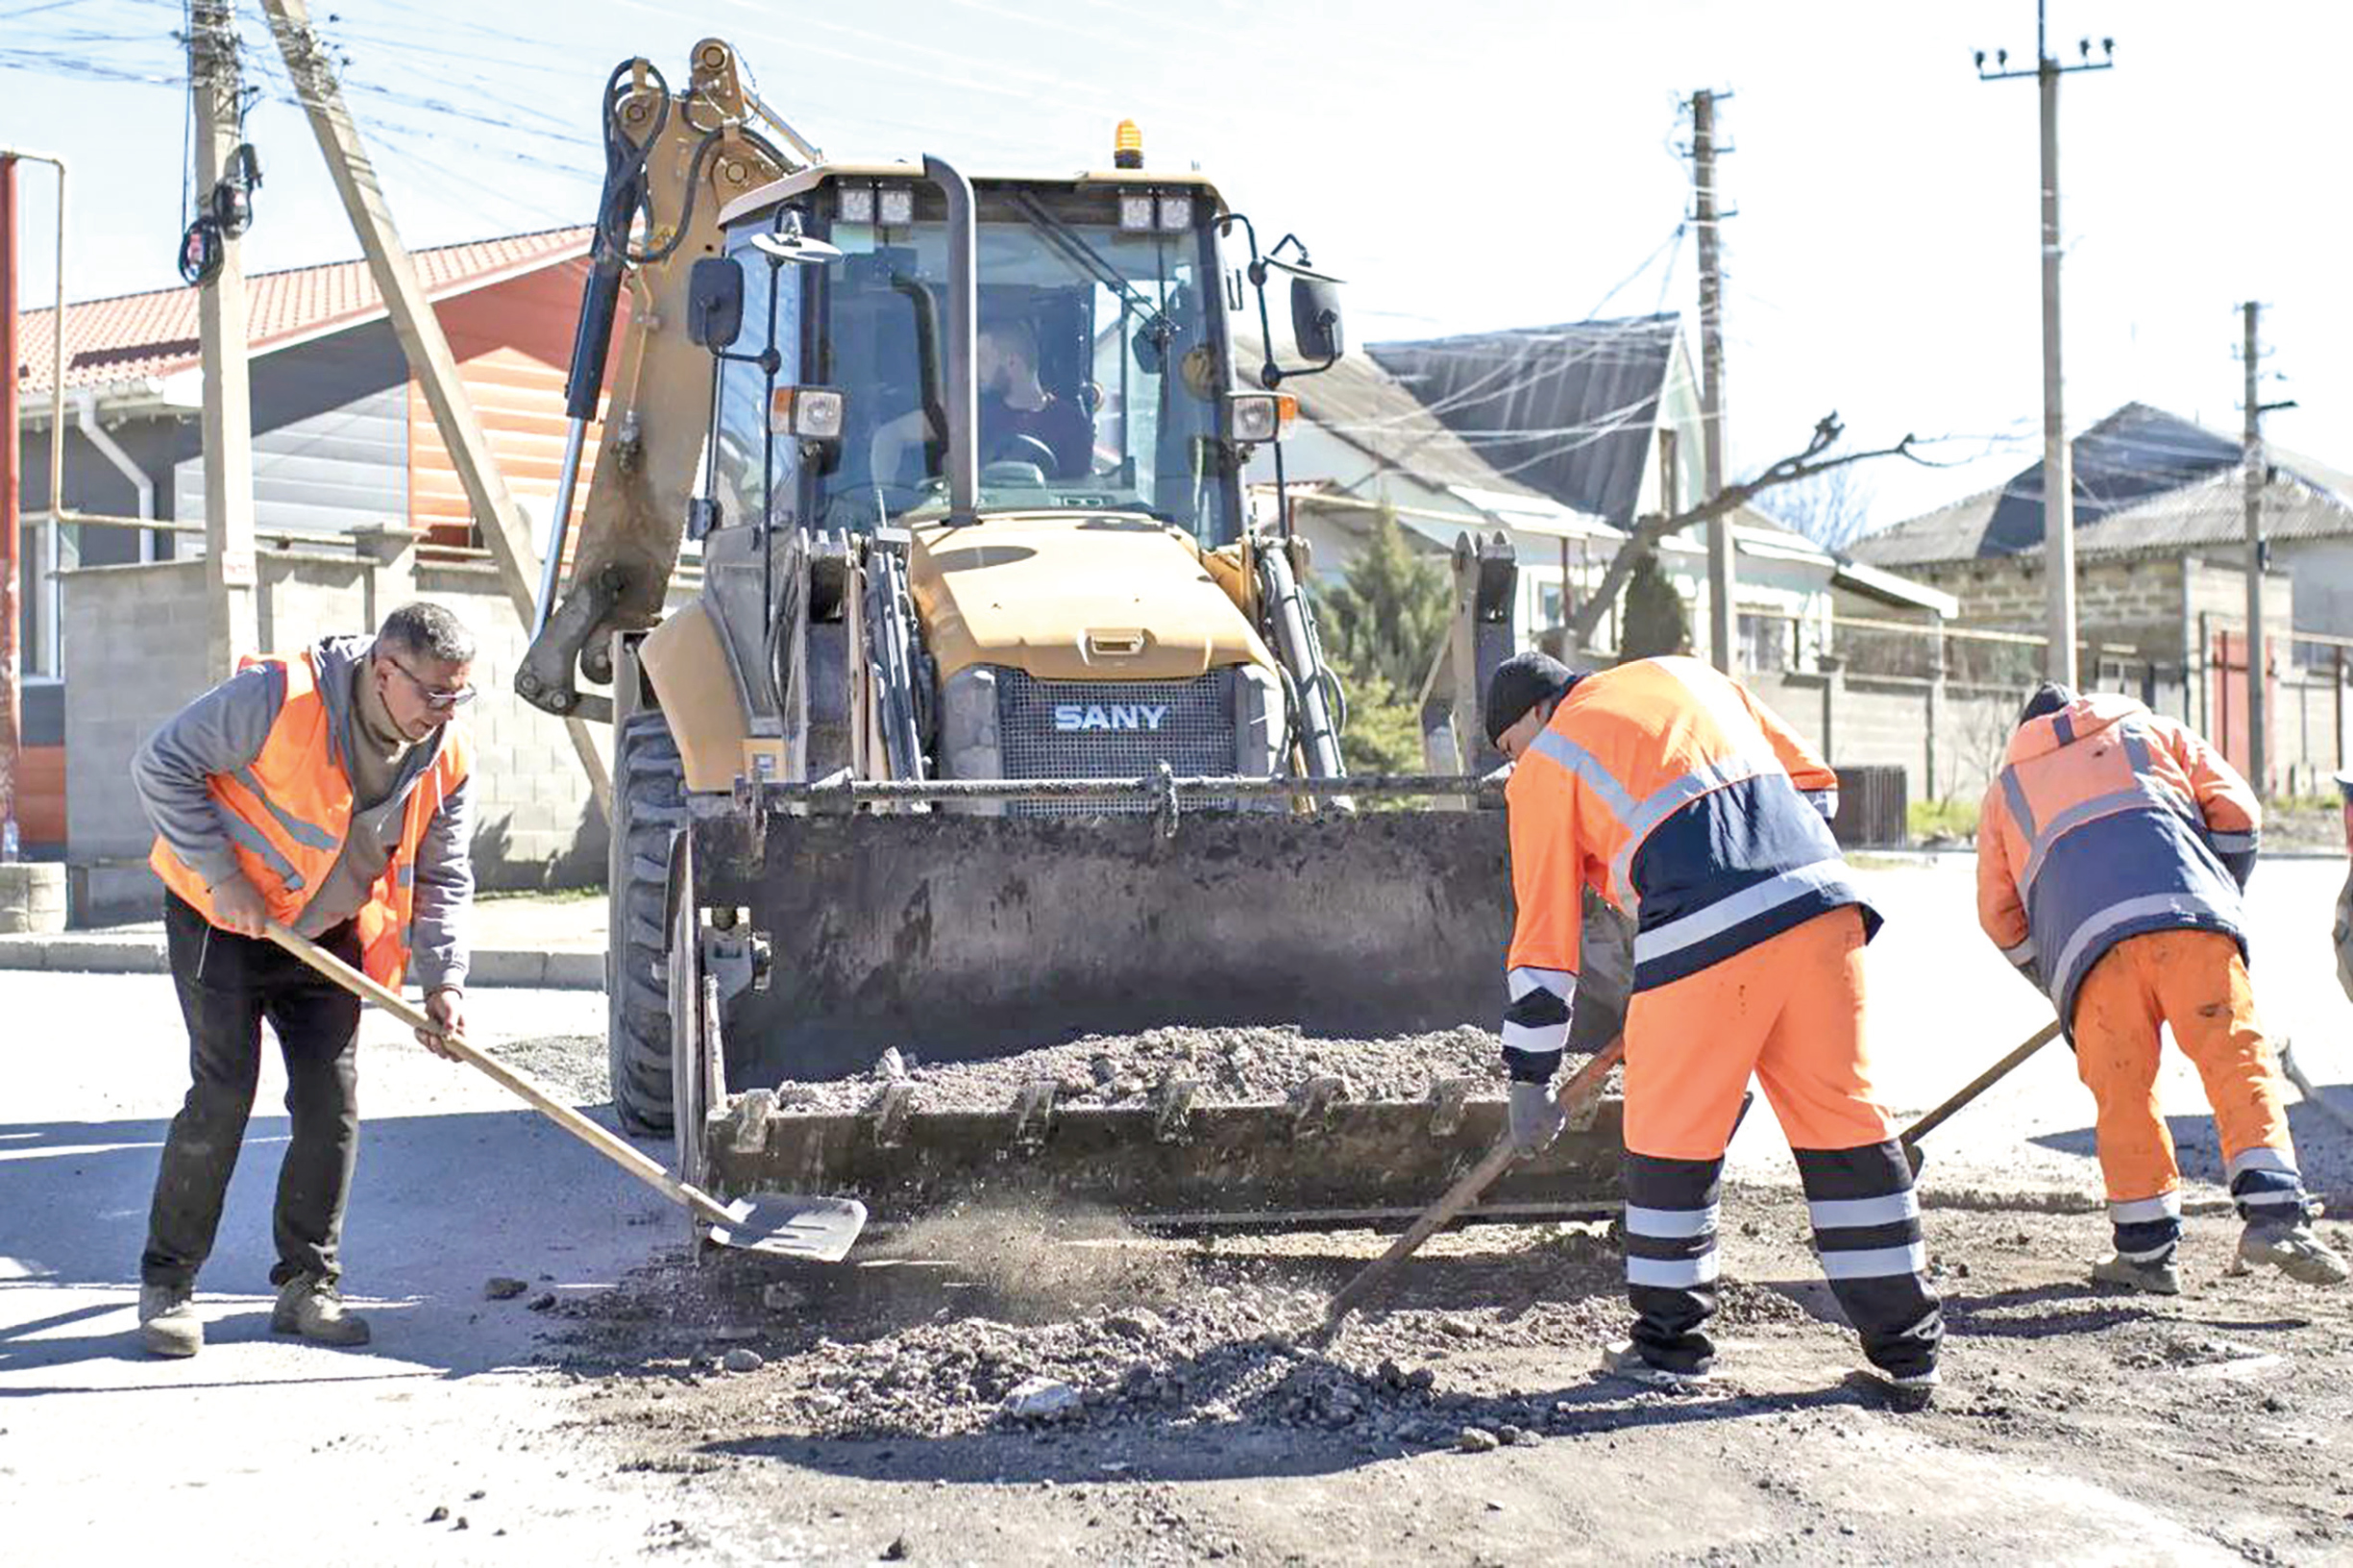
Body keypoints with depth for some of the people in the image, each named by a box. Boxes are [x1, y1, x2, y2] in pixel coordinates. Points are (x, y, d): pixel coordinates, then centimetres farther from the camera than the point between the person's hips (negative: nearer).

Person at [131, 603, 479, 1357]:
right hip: (220, 919, -5)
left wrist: (442, 980, -12)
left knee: (331, 1101, 0)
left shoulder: (446, 757, -9)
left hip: (328, 935, 5)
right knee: (223, 1092, -10)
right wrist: (222, 876, -22)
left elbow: (444, 876, 1)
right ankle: (166, 1281, 2)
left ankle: (308, 1283, 11)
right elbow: (162, 764, -19)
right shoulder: (279, 696, -27)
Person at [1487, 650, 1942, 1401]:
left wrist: (1529, 1079, 18)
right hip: (1820, 903, 5)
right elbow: (1813, 782, 25)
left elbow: (1544, 935, 12)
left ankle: (1670, 1345, 18)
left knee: (1671, 1139, 9)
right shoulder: (1685, 676, 27)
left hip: (1705, 938, -5)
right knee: (1846, 1121, 10)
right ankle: (1906, 1347, 14)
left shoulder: (1547, 770, 13)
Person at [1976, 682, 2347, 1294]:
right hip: (2190, 917, 0)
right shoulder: (2152, 731, 32)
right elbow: (2236, 811, 20)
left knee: (2122, 1089, 7)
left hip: (2089, 941, 0)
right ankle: (2273, 1211, -17)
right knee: (2238, 1056, -2)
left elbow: (1999, 913, 27)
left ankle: (2145, 1248, 7)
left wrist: (2061, 985, 34)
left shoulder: (2006, 789, 32)